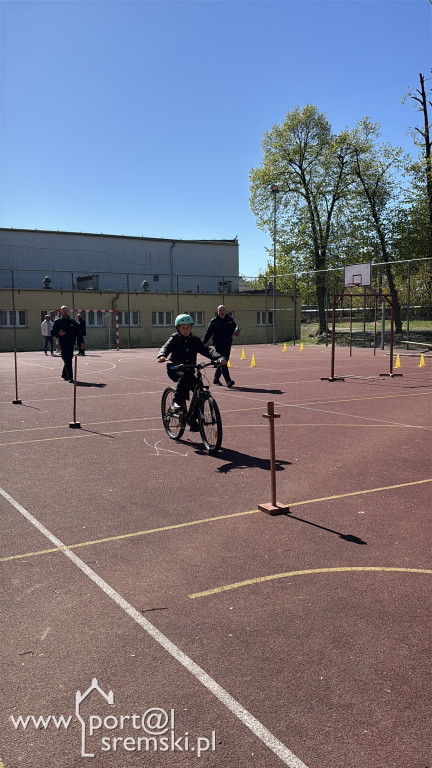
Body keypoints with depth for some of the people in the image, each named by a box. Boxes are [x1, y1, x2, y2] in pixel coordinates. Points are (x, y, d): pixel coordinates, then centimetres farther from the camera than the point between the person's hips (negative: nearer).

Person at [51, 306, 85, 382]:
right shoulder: (57, 322, 5)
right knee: (67, 360, -11)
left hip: (71, 344, 4)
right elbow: (52, 332, 4)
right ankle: (70, 377, -12)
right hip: (63, 344, -4)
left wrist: (81, 342, 6)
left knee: (69, 360, 11)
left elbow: (78, 333, 15)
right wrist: (58, 333, -16)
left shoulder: (72, 322, 15)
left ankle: (64, 374, 31)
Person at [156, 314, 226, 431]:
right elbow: (166, 347, -17)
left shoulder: (195, 340, 8)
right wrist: (162, 356, -42)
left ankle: (193, 420, 3)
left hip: (189, 370, 4)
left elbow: (207, 350, -4)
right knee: (185, 375, -38)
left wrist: (219, 358, -23)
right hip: (174, 369, -4)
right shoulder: (175, 339, 0)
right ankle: (177, 401, -28)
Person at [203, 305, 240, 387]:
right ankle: (228, 381, -19)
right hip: (218, 345, -4)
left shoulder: (230, 320, 12)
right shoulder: (213, 321, 3)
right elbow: (208, 333, 2)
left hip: (227, 345, 4)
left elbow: (235, 330, 19)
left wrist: (237, 333, -5)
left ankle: (216, 378, 28)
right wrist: (203, 343, -6)